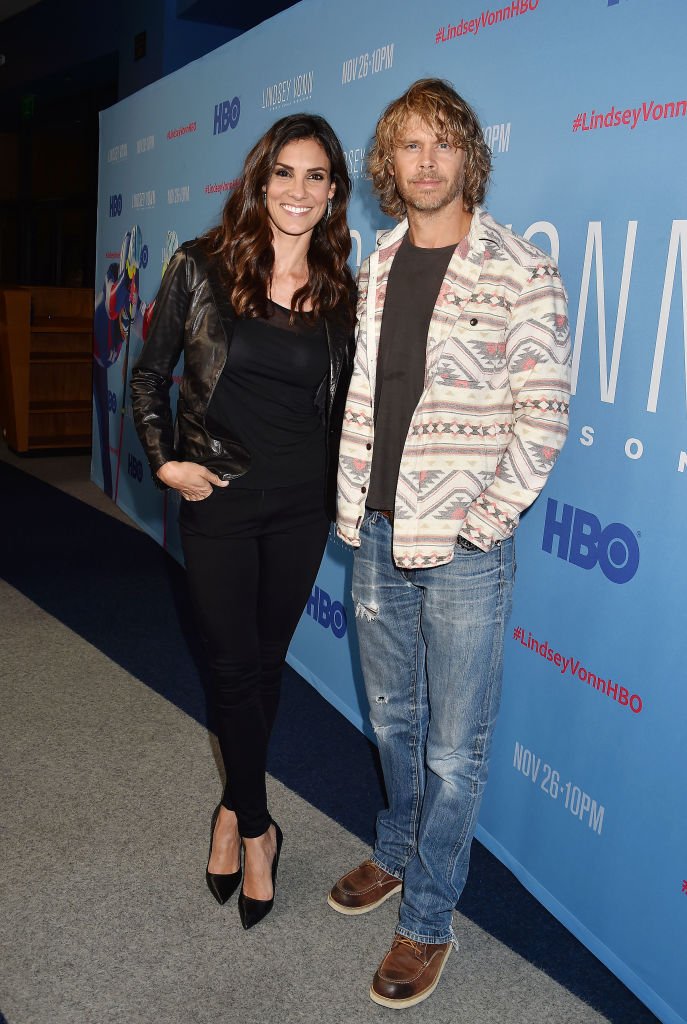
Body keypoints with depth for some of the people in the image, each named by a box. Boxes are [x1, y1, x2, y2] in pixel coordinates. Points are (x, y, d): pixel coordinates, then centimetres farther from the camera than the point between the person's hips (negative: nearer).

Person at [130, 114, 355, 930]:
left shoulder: (340, 290, 2)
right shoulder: (202, 267, -5)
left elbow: (340, 403, 10)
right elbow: (150, 374, 2)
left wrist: (340, 490, 5)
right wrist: (164, 460, -6)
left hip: (301, 505, 2)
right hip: (218, 499, -2)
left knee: (266, 659, 14)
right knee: (234, 664, 5)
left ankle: (237, 807, 35)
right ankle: (257, 828, 26)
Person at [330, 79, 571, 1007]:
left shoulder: (521, 274, -9)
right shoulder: (376, 270, 9)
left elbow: (542, 418, -11)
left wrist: (481, 523, -13)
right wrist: (351, 504, 8)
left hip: (463, 549, -5)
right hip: (377, 536, 6)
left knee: (454, 746, 6)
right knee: (392, 717, 21)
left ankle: (428, 920, 25)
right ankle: (397, 854, 44)